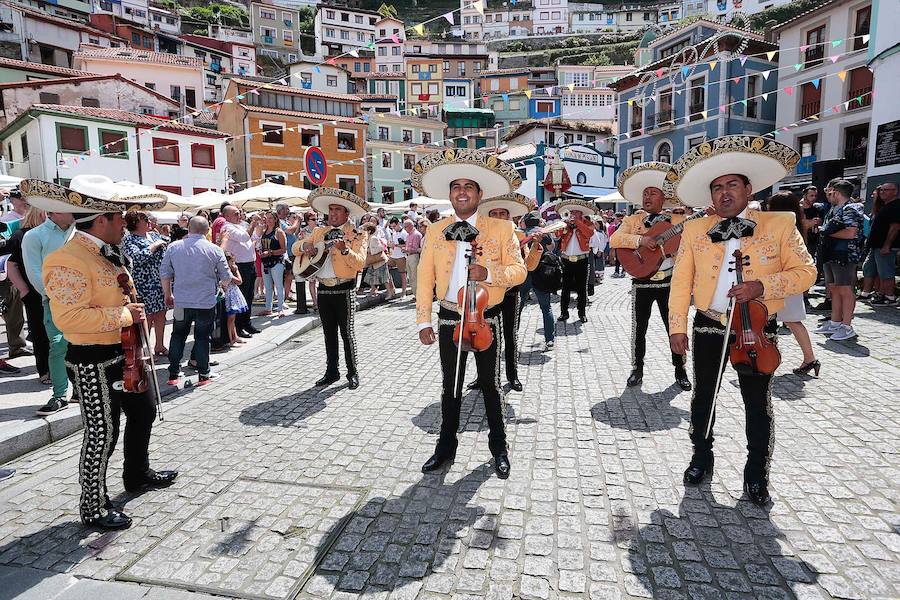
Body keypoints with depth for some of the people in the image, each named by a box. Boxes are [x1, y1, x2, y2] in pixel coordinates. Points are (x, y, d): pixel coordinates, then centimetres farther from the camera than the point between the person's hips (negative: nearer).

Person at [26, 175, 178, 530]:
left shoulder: (106, 254, 11)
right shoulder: (67, 261, -21)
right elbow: (68, 317, -30)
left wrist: (134, 315, 18)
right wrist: (123, 315, -25)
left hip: (123, 355, 10)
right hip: (94, 363, -10)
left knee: (144, 412, 23)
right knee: (102, 435, 2)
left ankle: (138, 474, 45)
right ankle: (93, 509, 21)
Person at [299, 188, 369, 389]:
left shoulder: (357, 235, -5)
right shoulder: (319, 232, 13)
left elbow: (360, 262, -17)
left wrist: (345, 250, -35)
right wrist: (304, 246, -4)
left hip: (344, 290, -5)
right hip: (323, 289, 5)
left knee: (347, 331, -1)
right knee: (329, 333, 12)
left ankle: (352, 373, 10)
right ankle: (331, 372, 22)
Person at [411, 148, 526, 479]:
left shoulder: (501, 228, -3)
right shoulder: (435, 231, 4)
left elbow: (518, 271, -7)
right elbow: (425, 279, 3)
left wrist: (488, 273, -26)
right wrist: (424, 322, -2)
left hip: (486, 318, -2)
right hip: (449, 319, 2)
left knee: (491, 385, 10)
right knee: (450, 387, 13)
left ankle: (499, 447, 28)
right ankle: (446, 447, 29)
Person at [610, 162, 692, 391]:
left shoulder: (678, 221, 6)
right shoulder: (632, 221, 5)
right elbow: (614, 240, -11)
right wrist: (640, 240, -25)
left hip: (669, 282, 0)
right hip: (642, 282, 0)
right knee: (639, 328, 5)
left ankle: (680, 370, 21)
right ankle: (637, 368, 19)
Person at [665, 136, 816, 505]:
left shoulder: (780, 224, -2)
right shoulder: (695, 230, 2)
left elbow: (805, 272, -3)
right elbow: (681, 282, 1)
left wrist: (762, 286, -20)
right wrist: (677, 327, -5)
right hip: (709, 326, 2)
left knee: (758, 403, 8)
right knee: (703, 395, 12)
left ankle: (757, 472, 25)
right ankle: (702, 457, 32)